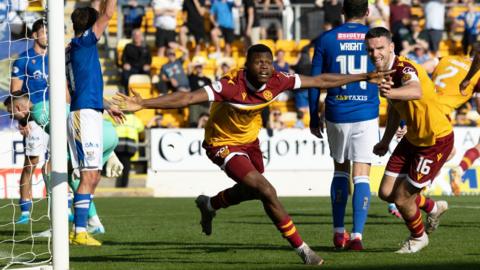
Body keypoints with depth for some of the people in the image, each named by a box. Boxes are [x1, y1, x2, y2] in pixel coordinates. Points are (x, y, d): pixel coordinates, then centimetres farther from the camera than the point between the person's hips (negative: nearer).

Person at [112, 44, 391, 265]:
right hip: (223, 143, -7)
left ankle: (209, 205, 58)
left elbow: (321, 80, -9)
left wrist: (365, 78, -6)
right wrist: (142, 104, -50)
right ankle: (302, 250, -7)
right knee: (267, 192, -19)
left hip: (250, 139, 7)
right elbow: (187, 98, -41)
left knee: (254, 190, 27)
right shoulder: (231, 85, -35)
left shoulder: (277, 81, -19)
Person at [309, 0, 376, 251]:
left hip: (336, 116, 1)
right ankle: (357, 235, -12)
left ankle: (339, 233, 18)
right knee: (362, 176, -1)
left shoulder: (325, 39, 1)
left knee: (340, 170, 19)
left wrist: (314, 118, 13)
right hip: (366, 116, -1)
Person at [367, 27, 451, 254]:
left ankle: (418, 237, 28)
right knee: (386, 193, 7)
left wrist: (391, 92, -72)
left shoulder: (405, 69, -27)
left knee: (402, 199, -3)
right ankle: (433, 207, 34)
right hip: (413, 138, 8)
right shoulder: (383, 72, 0)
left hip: (436, 139, -8)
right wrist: (386, 141, 22)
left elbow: (416, 92, -52)